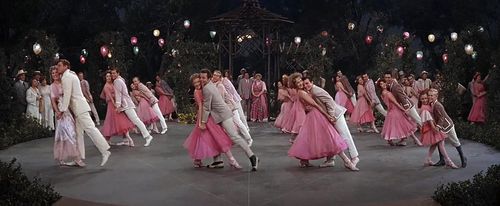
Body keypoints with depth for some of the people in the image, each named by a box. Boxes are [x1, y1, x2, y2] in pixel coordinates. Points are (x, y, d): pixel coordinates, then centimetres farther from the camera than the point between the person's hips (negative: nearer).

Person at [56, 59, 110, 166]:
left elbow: (67, 95, -16)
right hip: (78, 108, 10)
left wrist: (62, 110, -14)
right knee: (78, 132, 9)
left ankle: (105, 151, -17)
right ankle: (80, 157, 11)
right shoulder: (71, 75, 21)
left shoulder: (66, 77, -10)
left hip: (79, 107, -10)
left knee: (90, 128, -14)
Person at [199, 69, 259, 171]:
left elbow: (206, 107, -16)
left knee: (234, 136, -12)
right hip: (218, 116, 11)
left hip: (223, 116, -11)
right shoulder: (210, 85, 12)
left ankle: (252, 157, -9)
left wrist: (203, 122, -12)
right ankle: (217, 161, 14)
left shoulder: (207, 89, -17)